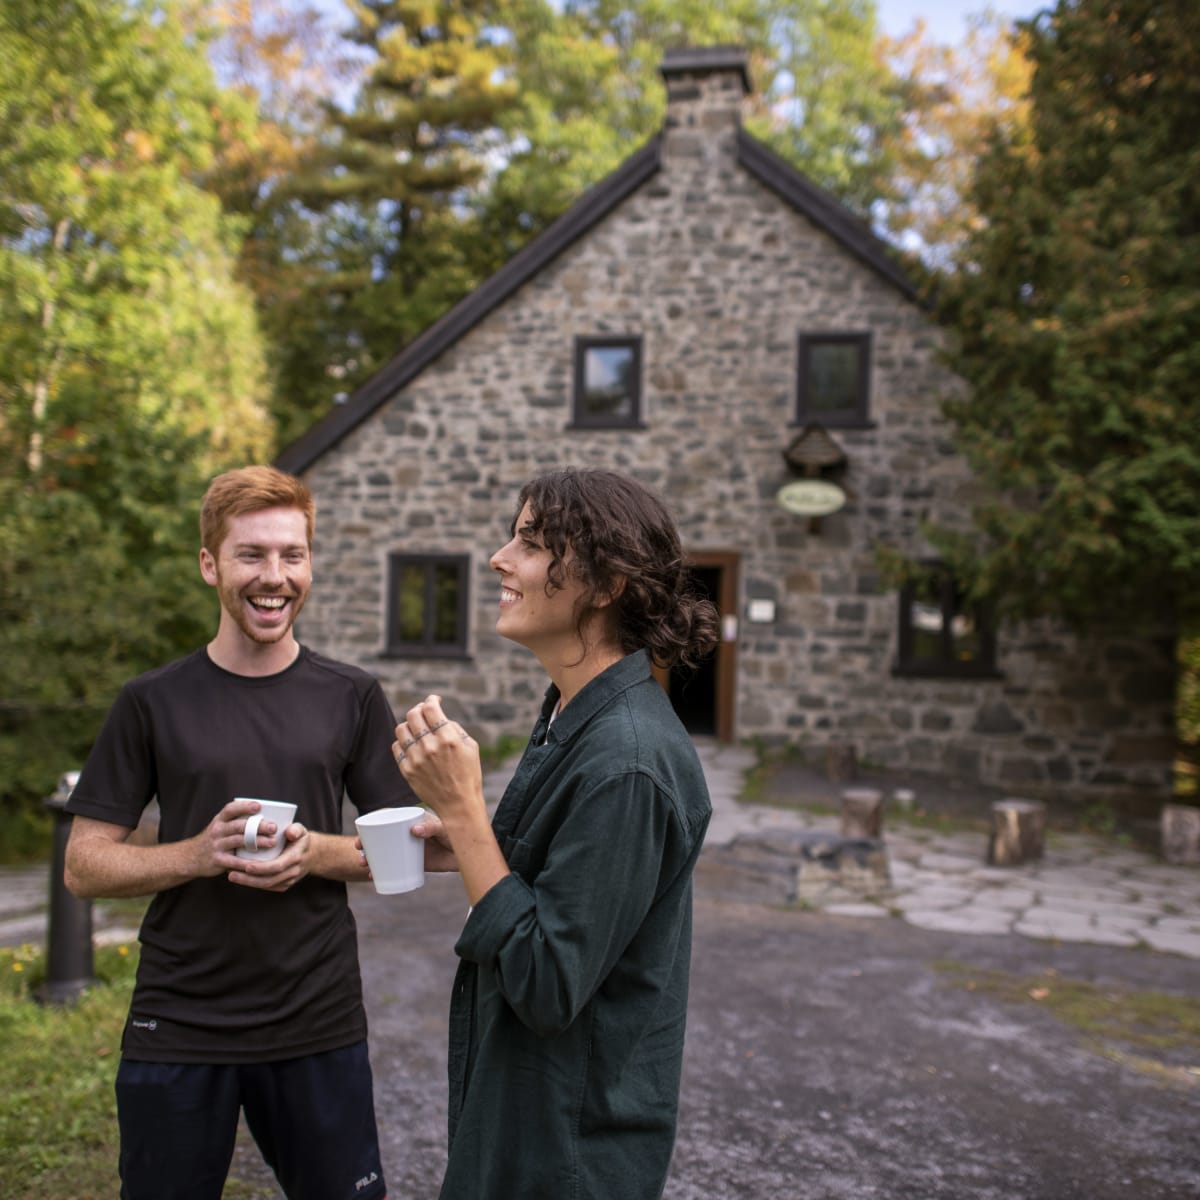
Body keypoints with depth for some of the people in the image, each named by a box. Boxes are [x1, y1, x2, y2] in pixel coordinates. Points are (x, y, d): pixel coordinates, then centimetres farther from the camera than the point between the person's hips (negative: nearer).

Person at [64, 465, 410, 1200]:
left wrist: (315, 851, -16)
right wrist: (199, 854, -19)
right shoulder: (153, 703, -3)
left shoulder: (351, 698, 0)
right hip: (177, 1029, 0)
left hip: (321, 1028, 1)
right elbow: (85, 865, -2)